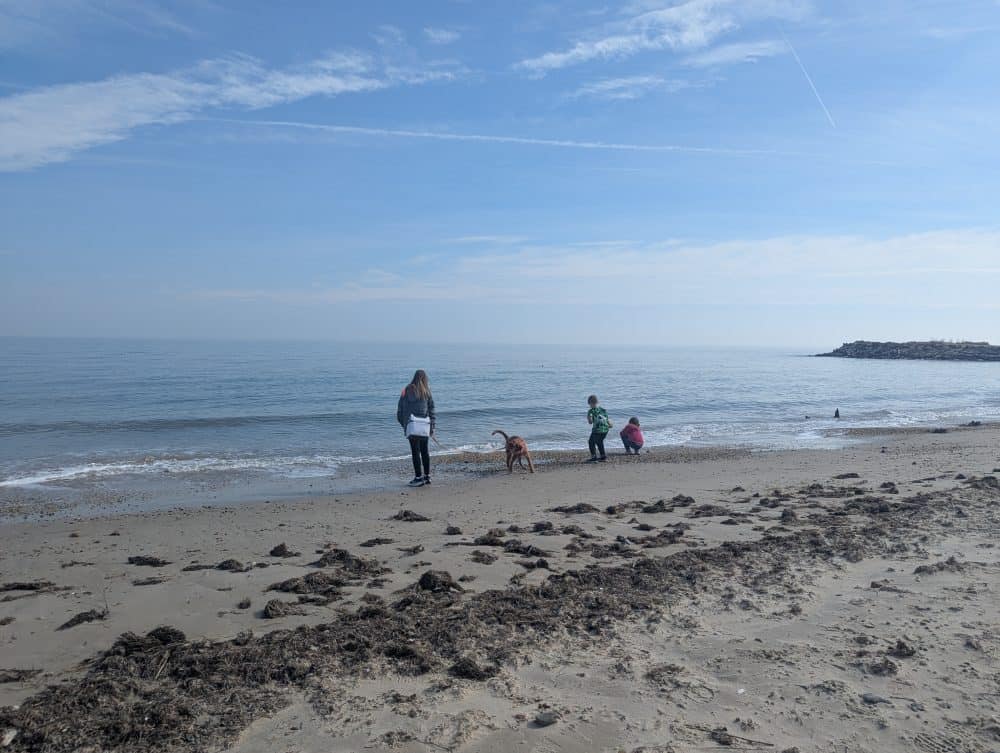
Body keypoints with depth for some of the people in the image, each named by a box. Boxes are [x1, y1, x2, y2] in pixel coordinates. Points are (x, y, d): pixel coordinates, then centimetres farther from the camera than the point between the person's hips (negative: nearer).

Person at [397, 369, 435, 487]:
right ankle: (427, 476, 18)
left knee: (415, 452, -3)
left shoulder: (407, 390, 1)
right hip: (425, 424, 4)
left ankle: (419, 477, -4)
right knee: (425, 451, 12)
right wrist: (432, 426, 15)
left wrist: (402, 423, 10)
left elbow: (401, 408, 0)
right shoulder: (427, 391, 10)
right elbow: (431, 409, 11)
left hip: (412, 424, -4)